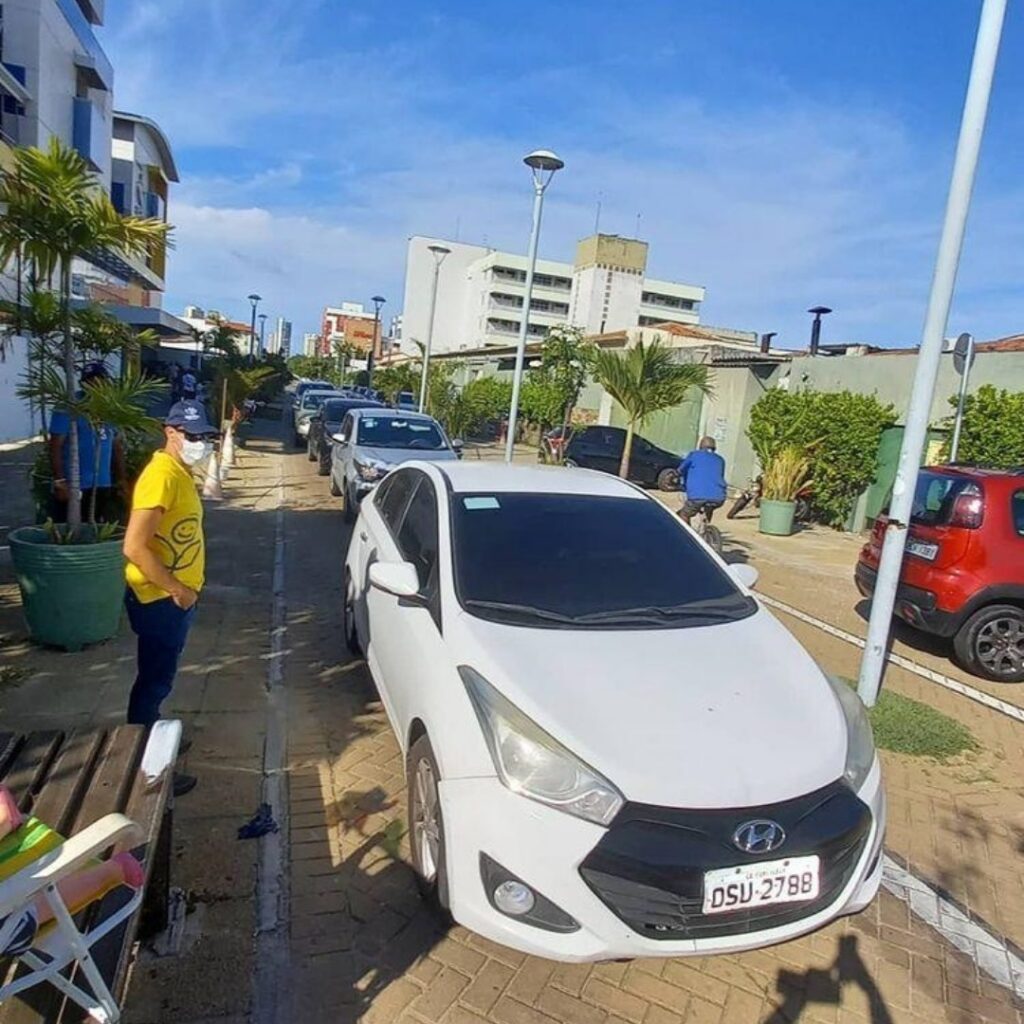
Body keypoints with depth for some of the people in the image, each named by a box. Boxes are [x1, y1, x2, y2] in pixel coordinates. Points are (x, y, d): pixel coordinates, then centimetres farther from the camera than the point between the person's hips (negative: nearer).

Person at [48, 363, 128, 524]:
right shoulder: (68, 408, -9)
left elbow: (117, 446, 16)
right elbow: (55, 446, -11)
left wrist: (122, 479, 12)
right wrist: (59, 481, -17)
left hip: (104, 486, 6)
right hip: (73, 487, -6)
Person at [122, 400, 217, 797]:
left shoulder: (180, 473, 8)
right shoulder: (162, 476, -23)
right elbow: (134, 547, -29)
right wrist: (177, 589, -21)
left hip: (175, 597, 9)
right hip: (160, 600, -9)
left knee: (159, 677, 23)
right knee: (154, 680, 3)